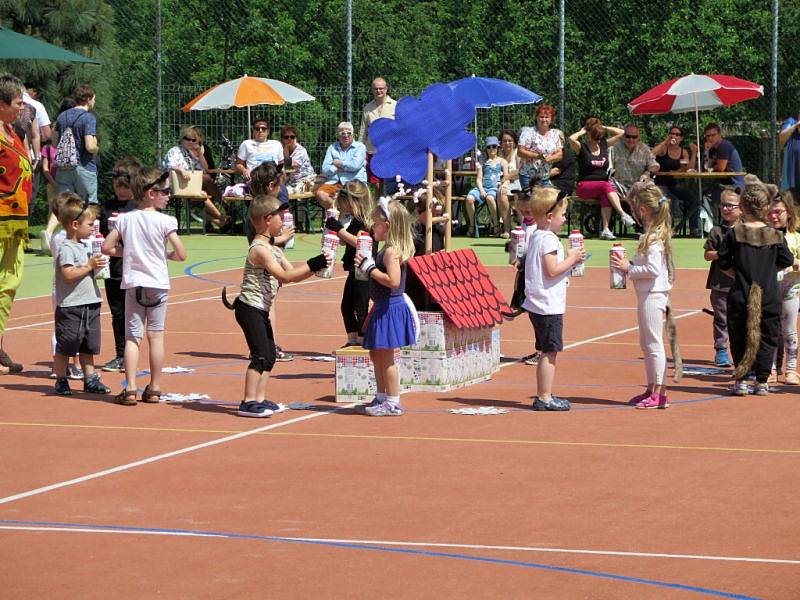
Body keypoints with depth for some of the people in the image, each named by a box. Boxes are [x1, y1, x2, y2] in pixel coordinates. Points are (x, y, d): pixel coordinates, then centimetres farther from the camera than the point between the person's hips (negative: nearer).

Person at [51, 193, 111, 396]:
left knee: (88, 346, 13)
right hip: (70, 306, -9)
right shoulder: (66, 248, -14)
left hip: (89, 304, 9)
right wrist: (89, 266, -19)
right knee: (65, 347, 0)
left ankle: (90, 379, 19)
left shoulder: (82, 247, 15)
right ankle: (61, 381, 8)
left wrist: (96, 265, 6)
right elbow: (68, 275, -23)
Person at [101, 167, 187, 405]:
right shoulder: (165, 221, -8)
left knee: (132, 336, 2)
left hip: (133, 283, 2)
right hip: (158, 283, -2)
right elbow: (181, 254, -11)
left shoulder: (125, 219, 1)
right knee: (156, 335, 7)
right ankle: (154, 389, 12)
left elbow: (106, 248, 1)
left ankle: (130, 389, -6)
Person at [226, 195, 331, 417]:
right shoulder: (260, 249, -17)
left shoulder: (273, 249, 15)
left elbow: (292, 273, 15)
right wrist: (312, 265, -22)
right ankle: (248, 403, -11)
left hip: (261, 310, 10)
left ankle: (260, 400, 16)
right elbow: (284, 276, -23)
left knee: (269, 355, 11)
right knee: (260, 355, -12)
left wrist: (315, 266, 1)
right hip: (250, 309, -10)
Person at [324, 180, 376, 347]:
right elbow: (346, 241, 22)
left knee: (361, 307, -6)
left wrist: (339, 229, -27)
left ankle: (362, 340, 0)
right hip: (354, 271, 10)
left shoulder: (368, 221, -16)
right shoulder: (356, 220, 14)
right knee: (346, 305, 13)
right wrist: (334, 232, 6)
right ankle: (352, 339, 20)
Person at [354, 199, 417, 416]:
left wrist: (369, 268, -24)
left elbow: (393, 281, -31)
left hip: (390, 309, -11)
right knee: (376, 354, 18)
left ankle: (393, 403, -1)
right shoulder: (388, 250, 13)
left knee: (385, 357, -5)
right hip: (383, 309, 11)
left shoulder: (392, 251, -18)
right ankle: (382, 397, 27)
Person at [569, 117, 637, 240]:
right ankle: (623, 214, -46)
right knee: (606, 186, -34)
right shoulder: (582, 148, 2)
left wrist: (604, 128, 14)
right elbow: (572, 139, -20)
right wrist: (582, 132, -1)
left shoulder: (604, 145, 16)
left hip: (603, 186, 4)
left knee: (606, 196, -33)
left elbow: (621, 133, 18)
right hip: (584, 187, -4)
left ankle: (606, 230, -42)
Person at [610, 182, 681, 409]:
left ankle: (660, 393, -2)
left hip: (653, 295, -11)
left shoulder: (653, 237, -19)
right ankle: (651, 389, 24)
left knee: (654, 344, -6)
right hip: (648, 294, 11)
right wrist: (629, 264, 7)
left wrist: (629, 269, -15)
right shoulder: (656, 233, 13)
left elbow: (653, 269, -25)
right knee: (646, 344, 17)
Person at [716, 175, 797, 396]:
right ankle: (762, 382, 10)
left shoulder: (733, 234, -6)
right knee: (767, 338, 10)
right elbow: (786, 261, 7)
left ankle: (741, 381, 6)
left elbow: (724, 264, -1)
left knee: (739, 338, 9)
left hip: (740, 295, 0)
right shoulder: (775, 236, -4)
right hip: (770, 296, 0)